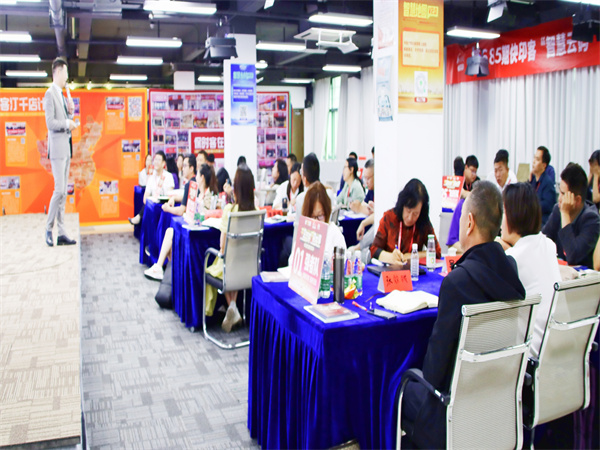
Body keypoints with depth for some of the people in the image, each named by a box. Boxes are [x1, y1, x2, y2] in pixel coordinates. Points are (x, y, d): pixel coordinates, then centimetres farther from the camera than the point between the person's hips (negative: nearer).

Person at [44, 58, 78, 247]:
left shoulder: (62, 95, 19)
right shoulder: (50, 94, -9)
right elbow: (50, 123, -17)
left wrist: (70, 113, 4)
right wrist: (67, 124, -10)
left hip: (66, 148, 9)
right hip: (57, 148, -9)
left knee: (63, 192, 7)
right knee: (59, 189, -10)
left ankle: (61, 234, 10)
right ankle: (49, 229, 4)